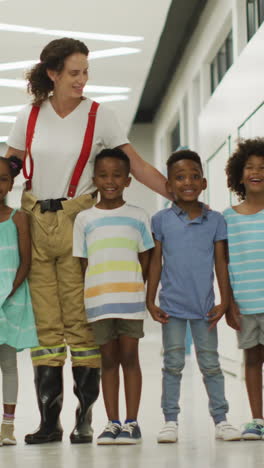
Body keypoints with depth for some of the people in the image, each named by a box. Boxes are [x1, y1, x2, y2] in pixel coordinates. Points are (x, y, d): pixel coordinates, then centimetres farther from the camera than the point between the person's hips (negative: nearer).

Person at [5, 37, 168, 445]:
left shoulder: (99, 117, -1)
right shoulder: (30, 116, 6)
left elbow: (137, 166, -2)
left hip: (77, 220, -2)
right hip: (35, 222, 2)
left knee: (80, 321, -4)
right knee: (45, 323, 2)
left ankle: (85, 421, 3)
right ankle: (49, 421, 7)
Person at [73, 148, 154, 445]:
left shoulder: (138, 217, 6)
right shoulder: (84, 219, 7)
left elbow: (145, 260, 8)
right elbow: (82, 262, 8)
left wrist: (135, 288, -4)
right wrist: (92, 293, -1)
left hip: (131, 299, -1)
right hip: (97, 301, 1)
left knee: (129, 357, 0)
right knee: (108, 359, 6)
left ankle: (131, 423, 5)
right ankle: (112, 423, 11)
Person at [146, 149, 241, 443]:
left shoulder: (215, 220, 1)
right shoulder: (161, 220, -1)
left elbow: (221, 262, 3)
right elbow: (156, 262, 3)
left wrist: (224, 302, -1)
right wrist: (150, 301, 1)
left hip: (204, 307, 1)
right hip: (172, 306, -1)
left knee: (210, 364, 8)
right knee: (173, 364, 5)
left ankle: (221, 419, 14)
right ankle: (170, 421, 12)